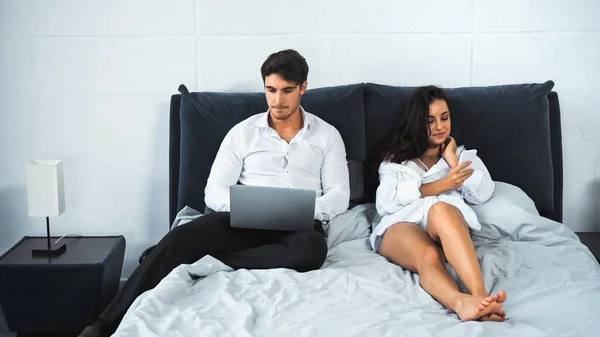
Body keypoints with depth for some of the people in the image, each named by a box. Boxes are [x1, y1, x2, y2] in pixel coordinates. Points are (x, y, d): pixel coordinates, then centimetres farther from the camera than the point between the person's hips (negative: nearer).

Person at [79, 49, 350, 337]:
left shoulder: (327, 135, 11)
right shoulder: (243, 132, 11)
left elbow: (339, 197, 5)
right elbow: (214, 193, 5)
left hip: (298, 226, 0)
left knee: (313, 248, -38)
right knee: (182, 237, -29)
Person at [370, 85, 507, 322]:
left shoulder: (462, 153, 30)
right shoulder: (395, 158, 25)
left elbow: (483, 193, 11)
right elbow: (385, 202, 4)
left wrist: (452, 160, 12)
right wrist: (440, 186, -2)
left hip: (446, 220, 0)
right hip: (401, 224, 0)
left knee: (440, 210, -40)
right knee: (428, 257, -38)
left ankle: (479, 296, -57)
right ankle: (462, 303, -68)